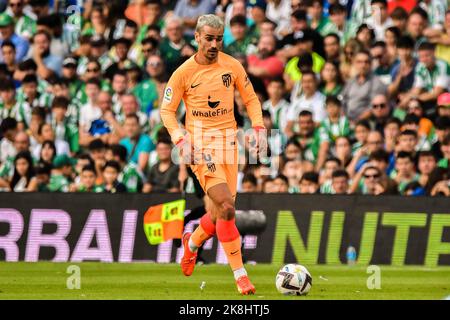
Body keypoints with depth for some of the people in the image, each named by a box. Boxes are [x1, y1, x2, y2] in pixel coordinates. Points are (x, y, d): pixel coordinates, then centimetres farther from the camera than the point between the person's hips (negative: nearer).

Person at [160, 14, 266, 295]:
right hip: (200, 144, -4)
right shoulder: (184, 72, -5)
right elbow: (167, 110, 1)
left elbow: (251, 99, 14)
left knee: (222, 213, 8)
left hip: (228, 142, 4)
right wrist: (182, 140, -13)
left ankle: (193, 242, 41)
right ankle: (240, 273, -13)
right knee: (226, 207, -20)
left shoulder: (232, 66, 3)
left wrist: (259, 128, -1)